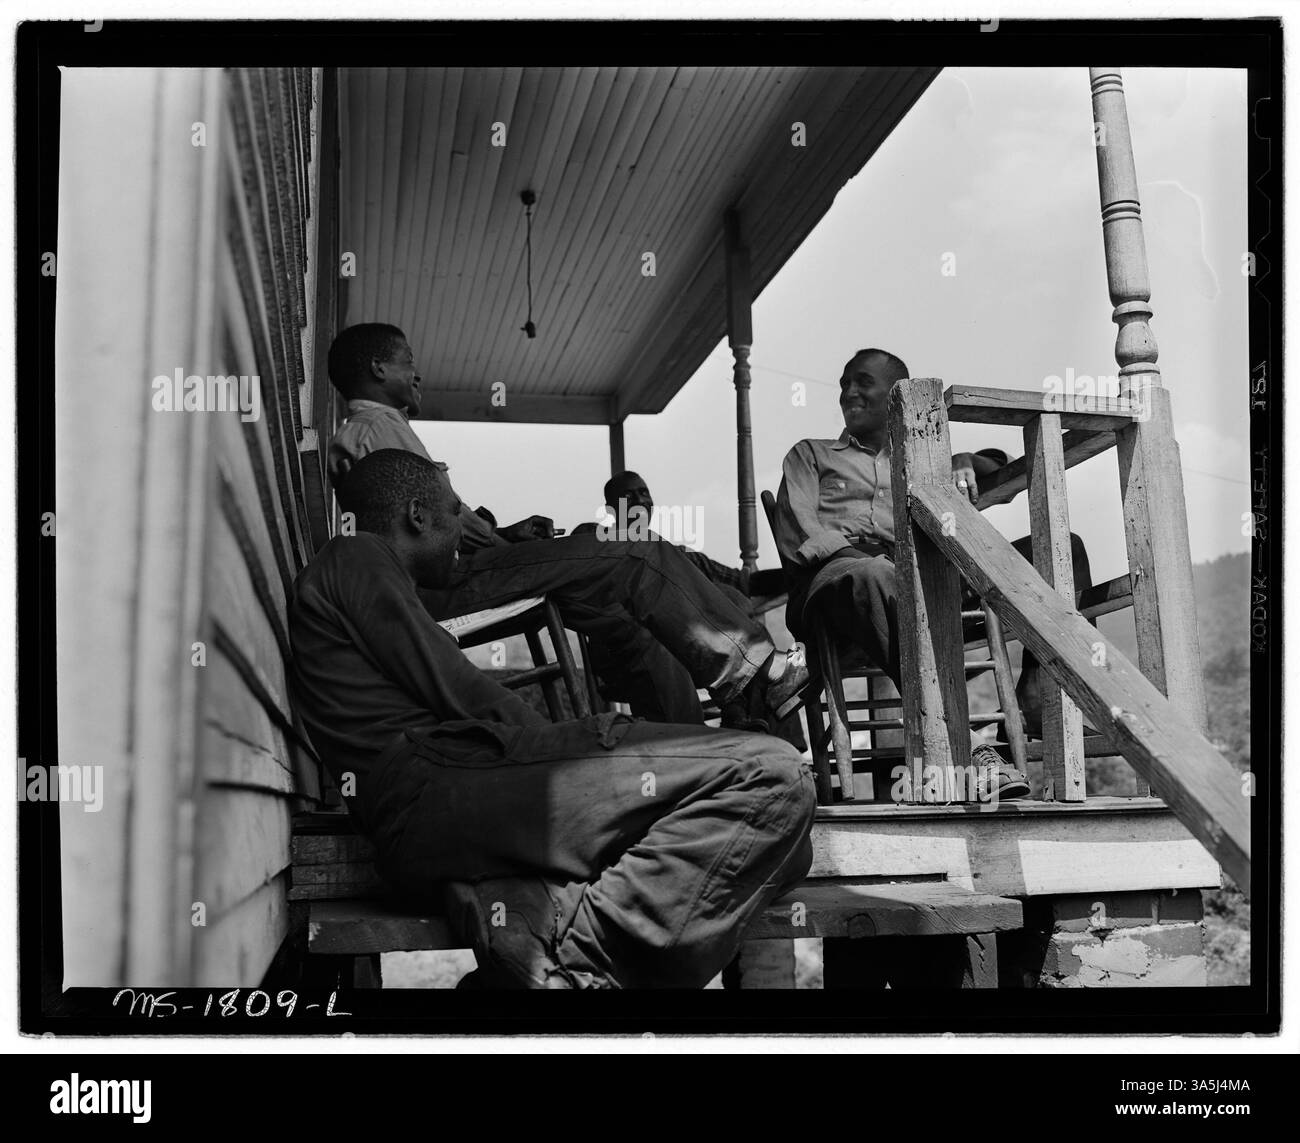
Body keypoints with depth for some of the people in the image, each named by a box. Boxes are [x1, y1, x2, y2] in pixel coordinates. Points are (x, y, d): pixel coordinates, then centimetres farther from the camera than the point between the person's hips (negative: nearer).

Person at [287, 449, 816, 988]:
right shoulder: (355, 557, 8)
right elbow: (458, 694, -4)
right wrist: (562, 744, 7)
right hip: (434, 782, -10)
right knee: (769, 774, -17)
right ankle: (576, 956, -26)